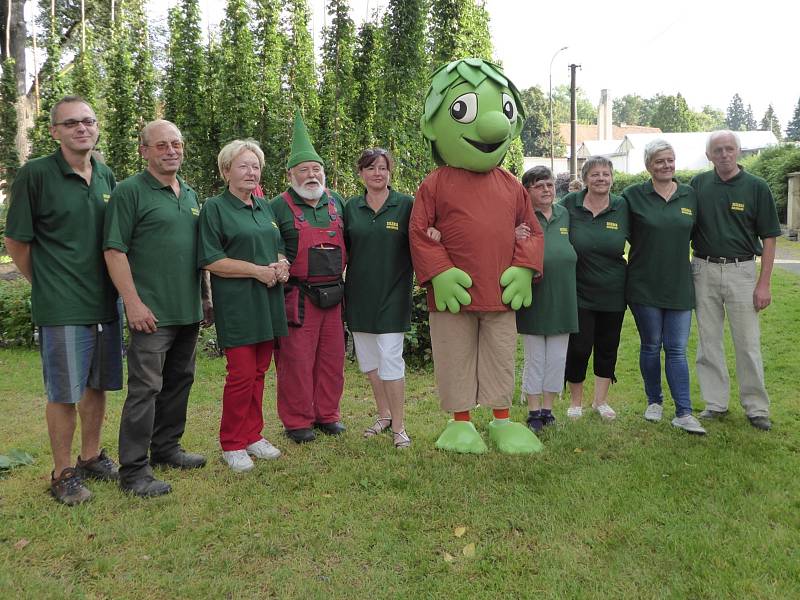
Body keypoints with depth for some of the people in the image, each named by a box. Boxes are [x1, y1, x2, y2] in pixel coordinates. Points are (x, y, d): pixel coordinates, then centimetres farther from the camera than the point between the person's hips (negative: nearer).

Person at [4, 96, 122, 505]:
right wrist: (46, 285, 3)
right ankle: (63, 473, 18)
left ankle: (91, 456, 31)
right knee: (64, 392, 2)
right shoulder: (35, 174, -9)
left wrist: (114, 286, 11)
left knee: (98, 385, 15)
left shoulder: (106, 176, 8)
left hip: (105, 302, 6)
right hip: (62, 307, -5)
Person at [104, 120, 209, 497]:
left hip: (189, 310, 8)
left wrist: (205, 296, 18)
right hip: (152, 312, -7)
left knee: (179, 382, 15)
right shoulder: (130, 192, -6)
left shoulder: (190, 196, 15)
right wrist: (133, 303, -18)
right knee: (145, 388, -5)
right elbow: (114, 250, -12)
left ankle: (166, 448, 30)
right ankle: (133, 470, 3)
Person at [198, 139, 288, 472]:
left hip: (267, 302, 6)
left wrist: (282, 265, -1)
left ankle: (253, 436, 23)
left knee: (258, 372, 11)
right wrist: (258, 271, -16)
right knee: (242, 374, -6)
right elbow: (211, 261, -12)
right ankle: (232, 444, 9)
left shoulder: (265, 208, 16)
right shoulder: (214, 208, -4)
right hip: (237, 304, -6)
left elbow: (278, 249, 23)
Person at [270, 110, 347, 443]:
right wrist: (281, 269, -12)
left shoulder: (336, 202, 11)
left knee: (332, 357, 11)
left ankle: (327, 414, 25)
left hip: (334, 294, 5)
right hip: (298, 298, -5)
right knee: (297, 360, 0)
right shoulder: (279, 207, -4)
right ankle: (297, 421, 13)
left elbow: (348, 241, 22)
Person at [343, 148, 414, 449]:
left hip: (392, 294, -4)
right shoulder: (351, 207, 8)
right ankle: (384, 414, 30)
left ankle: (398, 426, 7)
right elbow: (343, 250, 14)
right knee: (368, 359, 12)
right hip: (360, 294, 4)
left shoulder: (406, 205, -2)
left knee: (391, 360, -7)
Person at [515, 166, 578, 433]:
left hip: (562, 300, 5)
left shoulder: (564, 215, 8)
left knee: (557, 358, 12)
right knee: (535, 358, 7)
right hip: (534, 301, -5)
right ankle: (534, 411, 20)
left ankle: (548, 408, 26)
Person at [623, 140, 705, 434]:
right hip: (645, 285, -2)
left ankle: (684, 413, 4)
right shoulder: (633, 195, -2)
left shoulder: (690, 195, 7)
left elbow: (693, 233, 16)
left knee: (676, 350, 1)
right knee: (651, 346, 9)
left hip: (679, 285, 2)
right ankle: (654, 401, 27)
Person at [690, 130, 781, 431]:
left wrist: (764, 283, -7)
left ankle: (756, 408, 12)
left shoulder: (756, 187, -1)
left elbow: (769, 238, -1)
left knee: (748, 343, 0)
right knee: (708, 341, 7)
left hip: (740, 271, -2)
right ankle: (715, 403, 18)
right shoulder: (698, 184, 5)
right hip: (703, 270, 2)